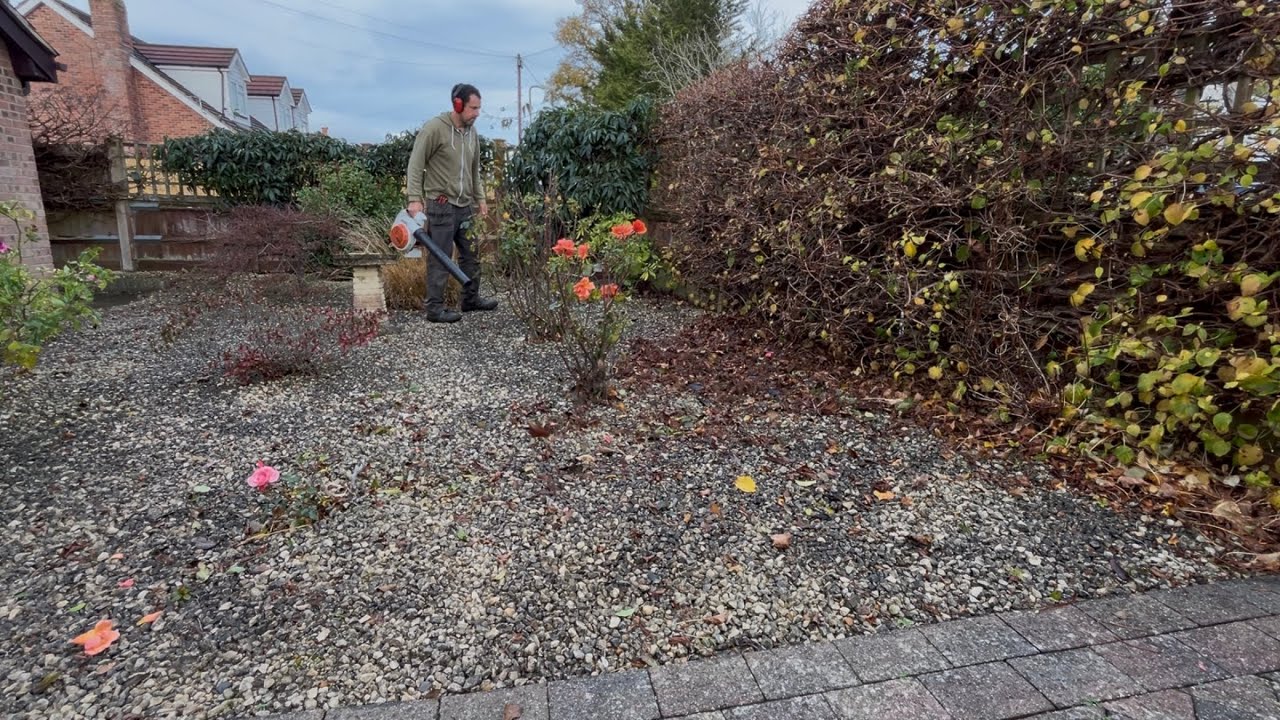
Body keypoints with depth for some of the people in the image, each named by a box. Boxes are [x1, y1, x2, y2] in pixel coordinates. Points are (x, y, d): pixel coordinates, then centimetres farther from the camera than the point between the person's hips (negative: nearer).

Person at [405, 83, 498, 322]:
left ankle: (471, 299, 26)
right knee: (440, 258, -3)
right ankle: (435, 308, 4)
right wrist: (414, 198, -19)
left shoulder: (472, 132, 12)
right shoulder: (435, 128, -10)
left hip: (464, 205, 8)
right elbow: (415, 164, -12)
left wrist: (480, 197, 18)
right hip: (440, 205, -7)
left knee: (471, 254, 13)